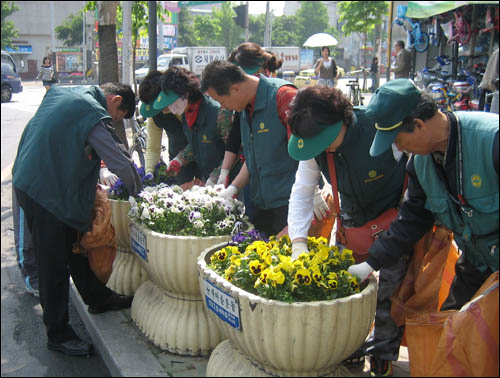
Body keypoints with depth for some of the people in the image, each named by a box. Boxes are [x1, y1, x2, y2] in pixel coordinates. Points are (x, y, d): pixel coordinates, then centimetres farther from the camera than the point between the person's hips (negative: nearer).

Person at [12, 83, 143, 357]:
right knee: (54, 265, 0)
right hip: (46, 193, -10)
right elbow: (121, 163, -19)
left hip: (29, 179, 10)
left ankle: (97, 298, 36)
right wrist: (136, 190, -2)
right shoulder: (93, 115, -18)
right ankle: (57, 334, 13)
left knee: (74, 246, 20)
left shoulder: (61, 94, 11)